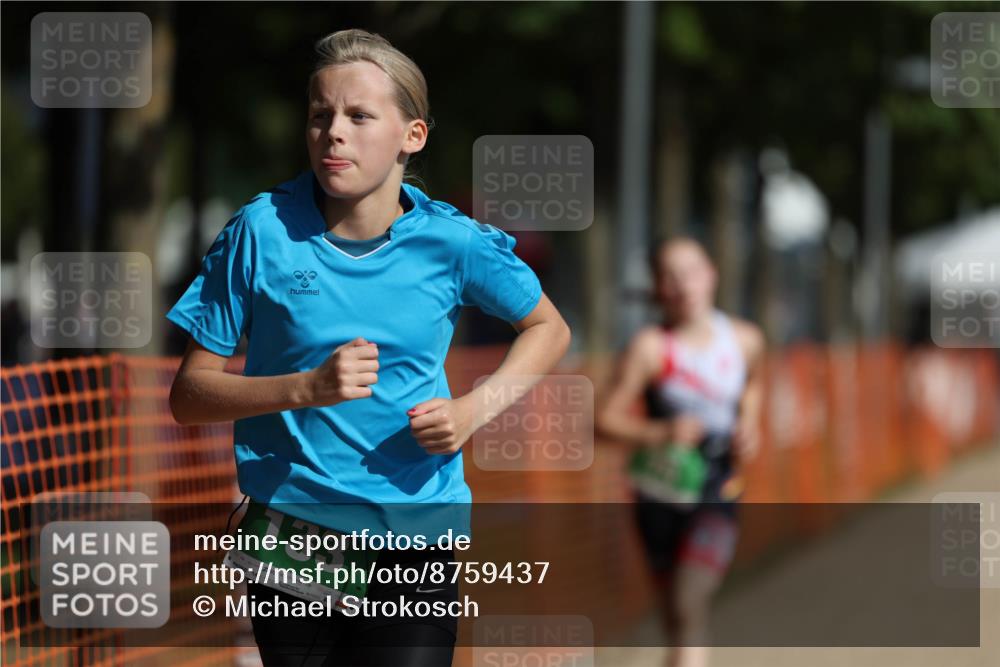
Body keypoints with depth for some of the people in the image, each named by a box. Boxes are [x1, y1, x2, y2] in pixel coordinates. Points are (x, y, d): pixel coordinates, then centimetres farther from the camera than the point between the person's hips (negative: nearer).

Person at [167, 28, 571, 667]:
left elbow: (549, 329, 14)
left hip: (414, 548, 0)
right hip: (290, 530, 0)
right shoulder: (262, 231, -6)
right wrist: (307, 388, -20)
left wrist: (474, 410, -3)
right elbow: (188, 396, -4)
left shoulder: (450, 242, -4)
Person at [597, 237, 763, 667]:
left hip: (717, 491, 0)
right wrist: (660, 431, -26)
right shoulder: (651, 348, -11)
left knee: (689, 605, -20)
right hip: (661, 494, 0)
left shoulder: (744, 340, 0)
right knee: (677, 621, 8)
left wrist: (748, 425, 4)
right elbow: (607, 418, -11)